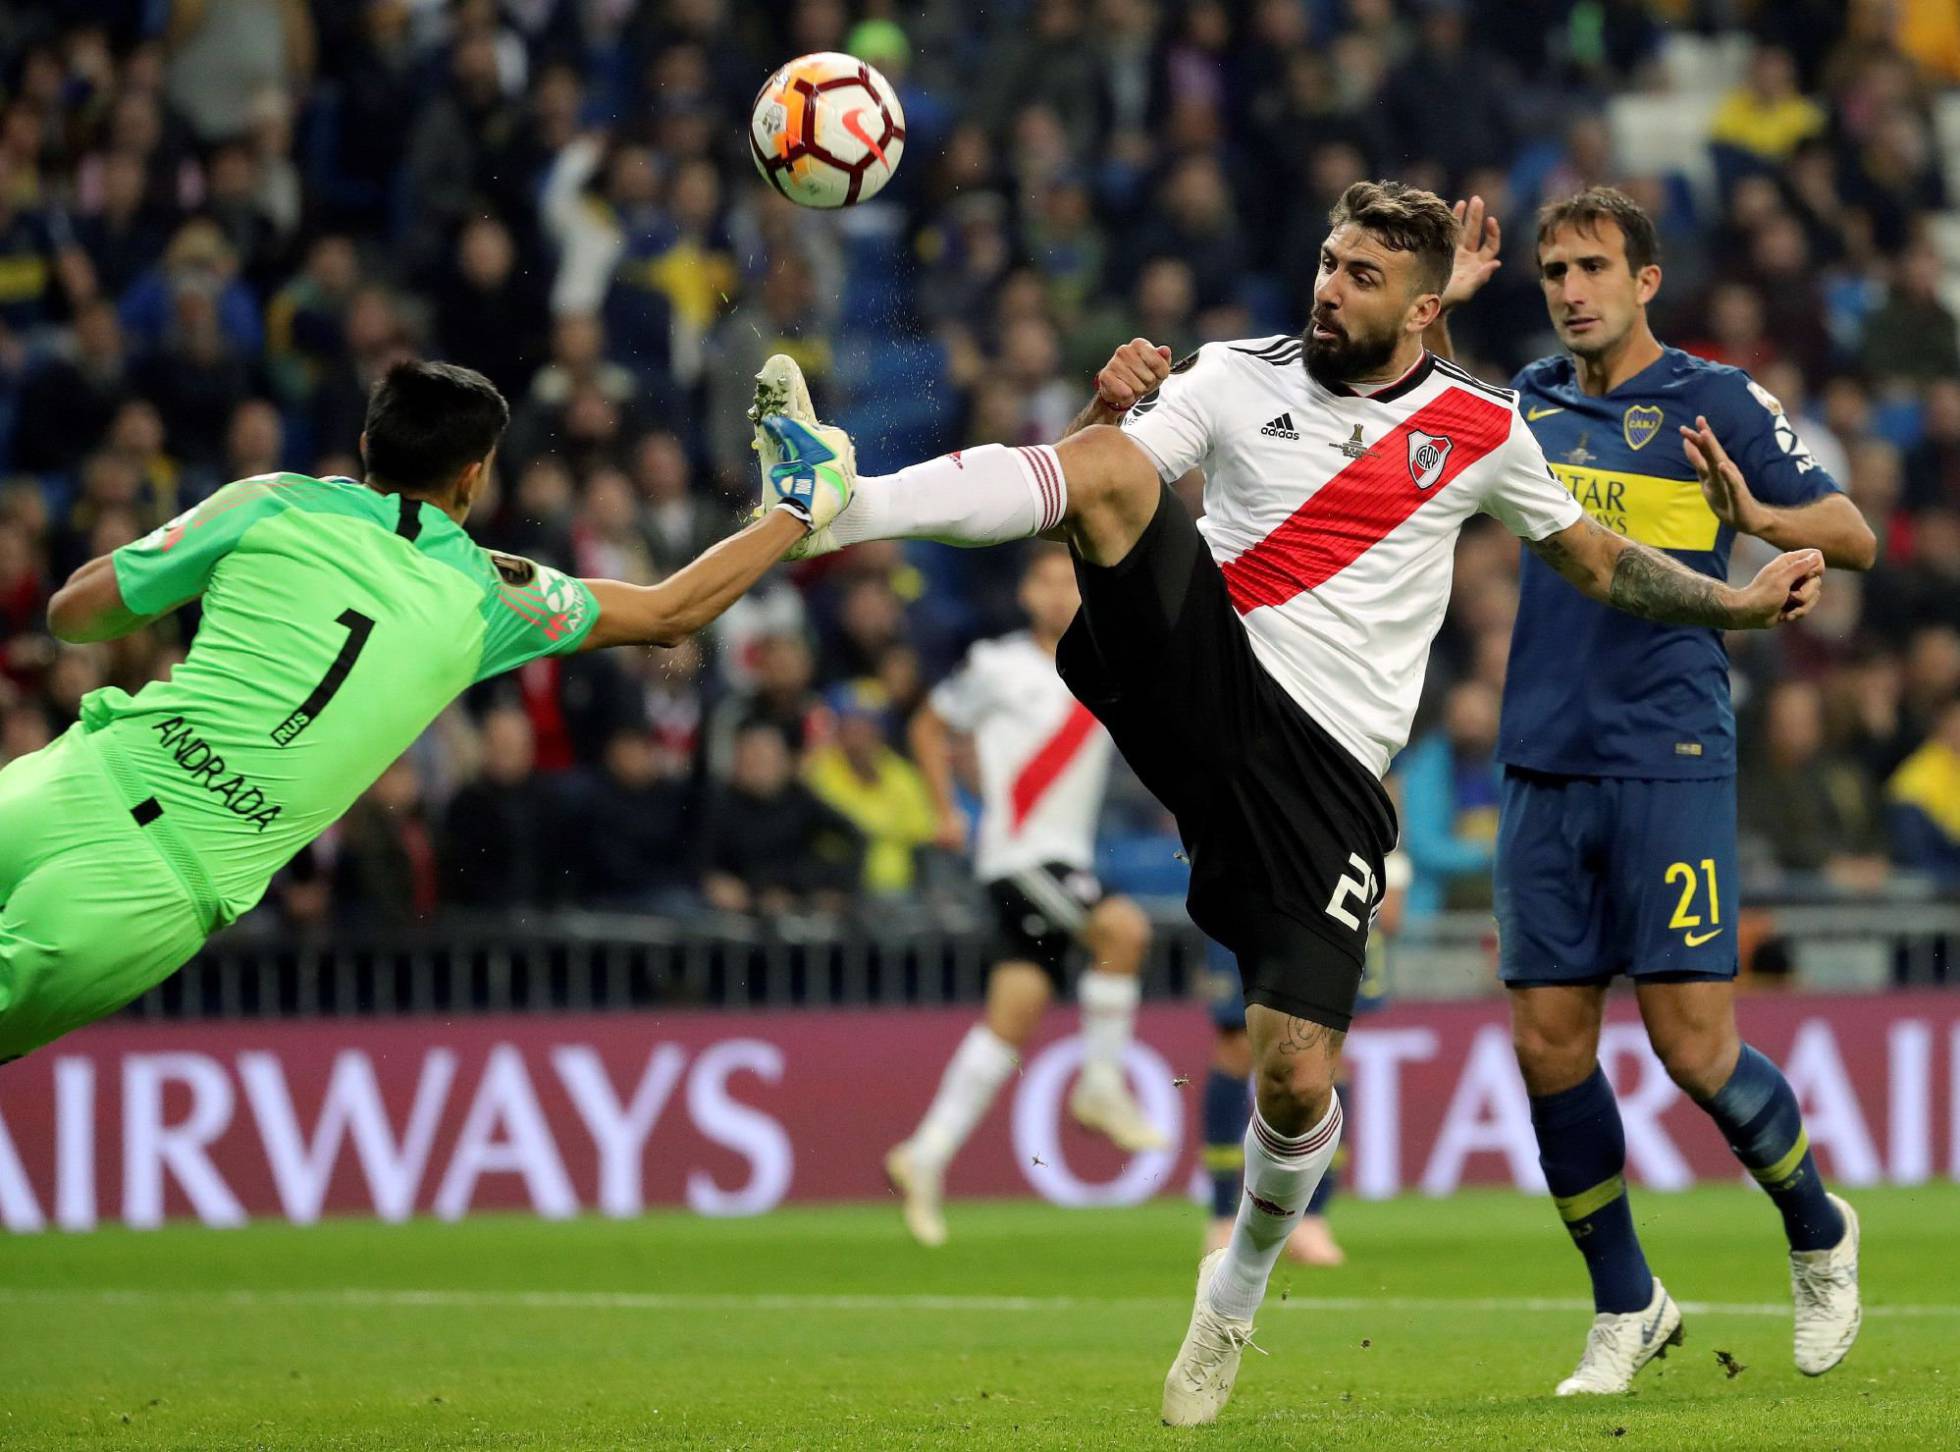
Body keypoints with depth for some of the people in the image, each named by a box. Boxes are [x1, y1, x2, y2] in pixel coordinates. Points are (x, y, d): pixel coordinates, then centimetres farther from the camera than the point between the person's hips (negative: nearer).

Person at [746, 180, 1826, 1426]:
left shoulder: (1480, 429, 10)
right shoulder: (1240, 379, 7)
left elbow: (1597, 562, 23)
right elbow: (1082, 494, 0)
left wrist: (1742, 604, 12)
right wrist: (1108, 408, -20)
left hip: (1325, 769, 0)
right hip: (1205, 678, 0)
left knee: (1294, 1073, -9)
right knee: (1110, 466, -26)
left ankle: (1244, 1282, 22)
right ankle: (839, 505, -46)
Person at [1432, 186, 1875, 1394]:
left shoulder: (1714, 400, -2)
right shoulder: (1532, 401, 12)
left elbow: (1854, 536, -4)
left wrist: (1757, 519, -24)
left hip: (1669, 761, -5)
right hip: (1543, 766, 5)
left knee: (1694, 1045, -8)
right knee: (1549, 1046, 0)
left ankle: (1820, 1235, 18)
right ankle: (1626, 1309, 15)